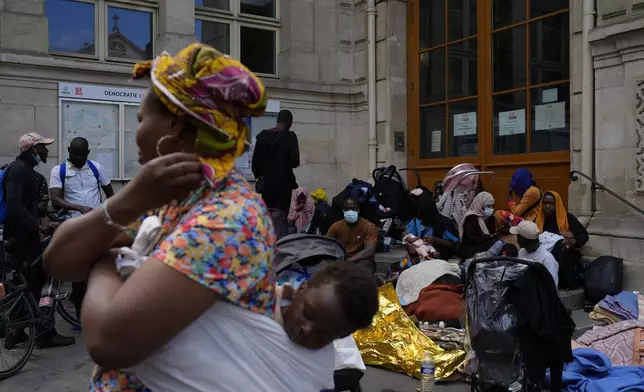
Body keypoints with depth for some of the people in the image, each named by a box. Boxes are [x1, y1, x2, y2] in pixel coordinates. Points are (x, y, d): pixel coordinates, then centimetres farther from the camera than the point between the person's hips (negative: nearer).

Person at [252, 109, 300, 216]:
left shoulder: (262, 135, 6)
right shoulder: (290, 136, -7)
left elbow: (255, 158, 8)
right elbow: (295, 161, -12)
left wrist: (258, 176, 19)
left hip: (266, 182, 4)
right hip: (283, 182, -4)